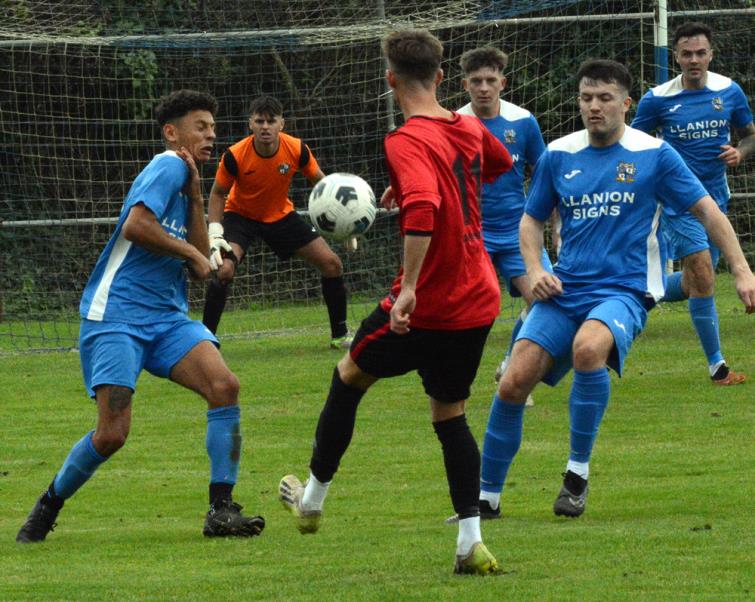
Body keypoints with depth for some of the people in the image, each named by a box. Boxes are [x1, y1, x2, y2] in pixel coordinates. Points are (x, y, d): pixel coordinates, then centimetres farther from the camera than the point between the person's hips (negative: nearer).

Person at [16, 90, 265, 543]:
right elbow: (135, 225, -21)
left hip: (168, 317, 8)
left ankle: (222, 510, -15)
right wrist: (192, 254, -7)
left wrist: (195, 195, 4)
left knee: (224, 385, -17)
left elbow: (203, 261, 11)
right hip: (116, 317, -8)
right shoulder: (168, 167, -4)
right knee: (112, 434, -13)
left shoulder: (184, 178, 20)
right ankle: (47, 508, 13)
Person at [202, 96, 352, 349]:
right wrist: (215, 232, -23)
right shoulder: (235, 156, -27)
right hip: (240, 215, -3)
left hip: (281, 215, 3)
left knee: (332, 264, -3)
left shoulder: (297, 149, -22)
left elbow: (318, 180, -4)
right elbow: (218, 194, -12)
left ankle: (340, 335, 15)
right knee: (224, 269, -29)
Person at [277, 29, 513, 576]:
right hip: (479, 299, 6)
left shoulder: (406, 142, -17)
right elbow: (501, 164, 31)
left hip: (426, 305, -6)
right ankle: (471, 543, 4)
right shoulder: (470, 130, 7)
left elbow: (423, 209, -35)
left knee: (350, 375, 18)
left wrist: (409, 289, -34)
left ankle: (313, 499, 32)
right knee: (450, 413, 17)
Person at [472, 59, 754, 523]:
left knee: (588, 347, -36)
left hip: (625, 291, -4)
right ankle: (487, 496, 7)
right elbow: (532, 220, 21)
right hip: (565, 291, 4)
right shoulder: (559, 155, 9)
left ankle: (578, 474, -21)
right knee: (513, 383, -11)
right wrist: (535, 269, 2)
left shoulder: (654, 155, 0)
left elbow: (707, 210, 4)